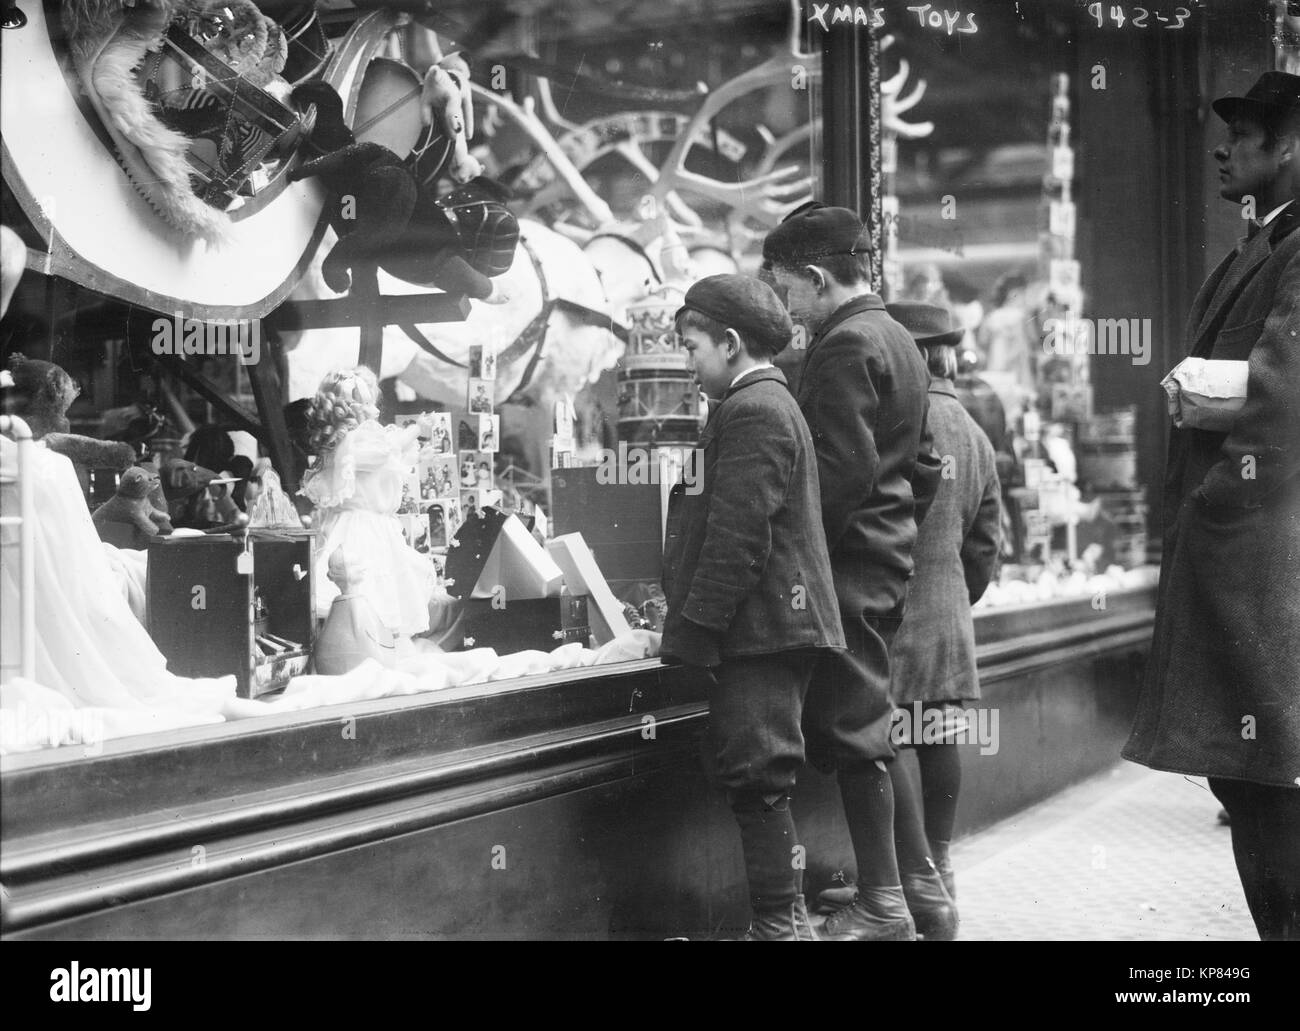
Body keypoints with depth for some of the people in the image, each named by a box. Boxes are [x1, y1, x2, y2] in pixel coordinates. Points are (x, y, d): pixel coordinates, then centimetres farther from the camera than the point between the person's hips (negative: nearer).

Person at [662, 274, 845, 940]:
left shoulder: (751, 411, -14)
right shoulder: (770, 404, 20)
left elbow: (737, 538, -20)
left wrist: (693, 628, -17)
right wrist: (680, 602, 24)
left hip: (759, 629, -11)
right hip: (773, 624, 11)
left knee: (756, 776, -7)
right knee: (755, 779, 14)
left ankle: (780, 922, -1)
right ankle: (783, 916, 20)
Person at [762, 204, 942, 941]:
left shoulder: (843, 347, -14)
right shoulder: (898, 339, 17)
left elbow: (844, 467, -21)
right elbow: (922, 463, 20)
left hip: (848, 560, -10)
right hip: (891, 557, 10)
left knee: (850, 728, -5)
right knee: (868, 724, 14)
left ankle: (883, 906, -2)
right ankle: (896, 883, 20)